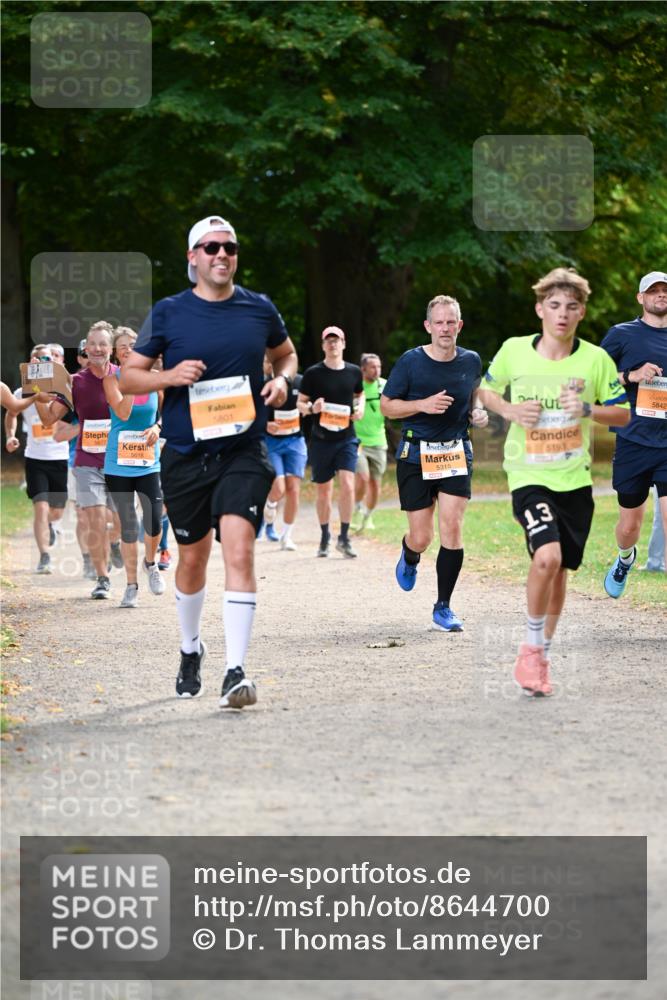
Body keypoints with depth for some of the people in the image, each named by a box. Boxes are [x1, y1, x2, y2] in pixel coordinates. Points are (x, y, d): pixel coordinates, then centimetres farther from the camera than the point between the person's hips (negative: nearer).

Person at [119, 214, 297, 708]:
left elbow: (286, 353, 22)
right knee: (192, 557, 13)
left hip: (244, 450, -1)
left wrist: (282, 380, 0)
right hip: (185, 453, 1)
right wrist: (168, 377, -15)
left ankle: (236, 671, -21)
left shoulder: (260, 309, 4)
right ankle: (191, 648, 39)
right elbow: (128, 376, 4)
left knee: (239, 550, -18)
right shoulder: (168, 313, 0)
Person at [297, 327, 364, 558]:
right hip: (321, 439, -1)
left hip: (347, 437, 1)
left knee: (347, 485, -14)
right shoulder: (313, 373, -2)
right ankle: (325, 537, 23)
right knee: (323, 490, 7)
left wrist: (360, 408, 3)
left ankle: (344, 537, -6)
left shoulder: (354, 372, 6)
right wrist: (312, 408, -19)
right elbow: (300, 404, 3)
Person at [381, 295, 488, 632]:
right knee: (421, 537, -2)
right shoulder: (410, 361, -7)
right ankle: (409, 559, 38)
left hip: (456, 452, 2)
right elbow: (386, 405, -2)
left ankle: (443, 608, 1)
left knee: (452, 528, -11)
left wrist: (477, 413, 2)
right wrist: (423, 405, -17)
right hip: (416, 454, -2)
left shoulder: (471, 361, 4)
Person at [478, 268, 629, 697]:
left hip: (575, 479, 3)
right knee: (547, 556, -24)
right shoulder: (514, 351, -4)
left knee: (560, 571, 11)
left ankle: (542, 656, 30)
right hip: (529, 476, -3)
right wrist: (509, 410, -8)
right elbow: (486, 390, 13)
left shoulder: (596, 359, -4)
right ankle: (531, 647, -4)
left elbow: (623, 415, 4)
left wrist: (588, 409, -16)